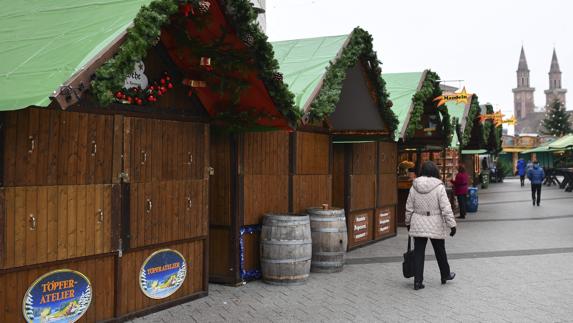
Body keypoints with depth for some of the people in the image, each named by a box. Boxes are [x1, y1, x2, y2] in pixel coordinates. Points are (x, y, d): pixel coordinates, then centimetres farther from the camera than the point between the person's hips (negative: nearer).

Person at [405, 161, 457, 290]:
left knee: (418, 252, 6)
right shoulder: (438, 187, -11)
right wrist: (452, 224, -8)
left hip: (418, 225, 2)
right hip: (435, 226, -2)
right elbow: (446, 208, -13)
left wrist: (408, 223, 19)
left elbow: (409, 208, 7)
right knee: (440, 251, 16)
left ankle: (417, 281, 4)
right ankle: (445, 275, 34)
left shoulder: (414, 187, 0)